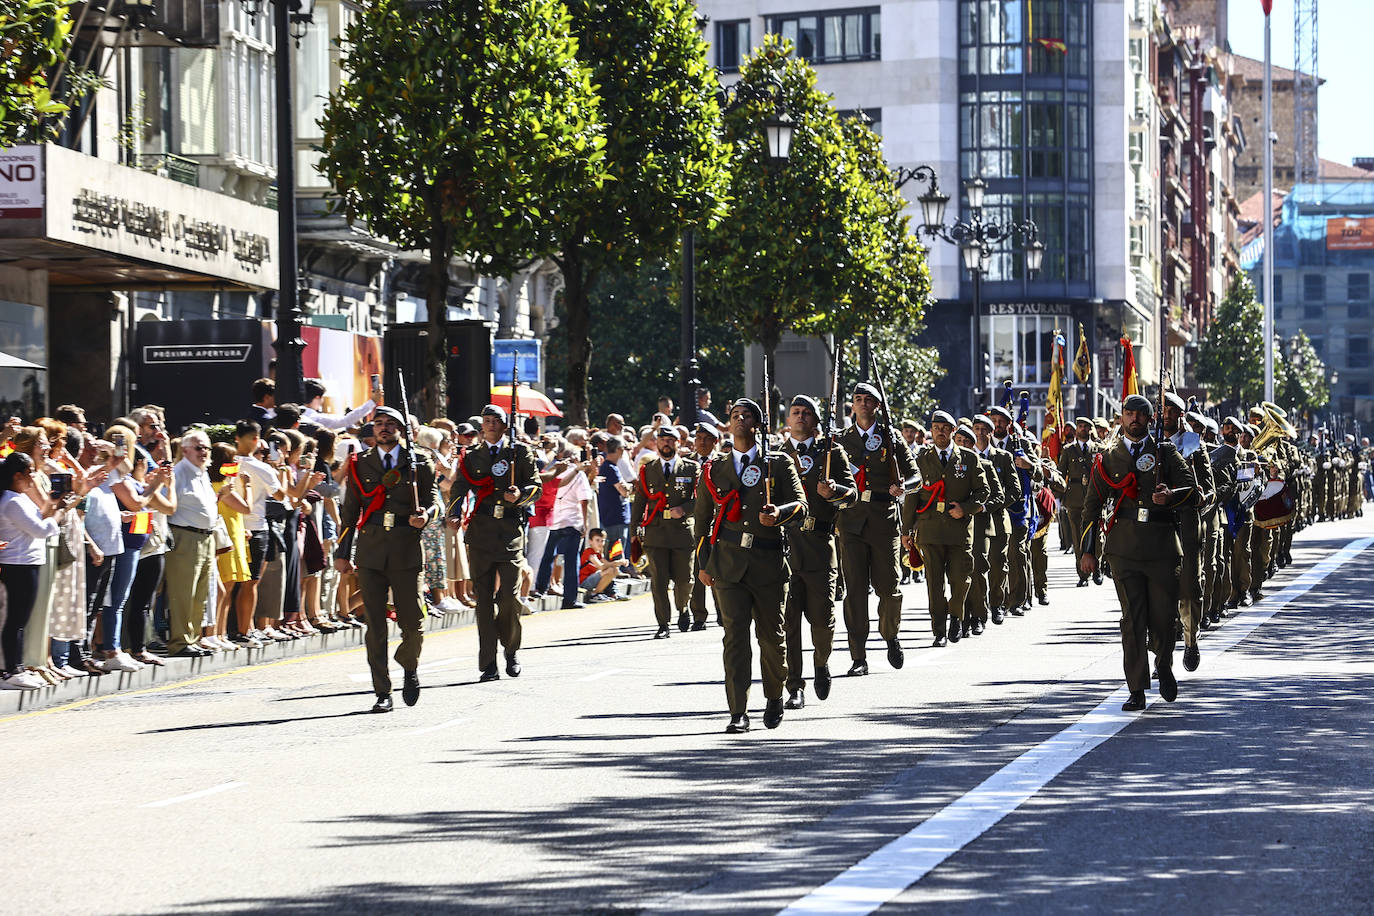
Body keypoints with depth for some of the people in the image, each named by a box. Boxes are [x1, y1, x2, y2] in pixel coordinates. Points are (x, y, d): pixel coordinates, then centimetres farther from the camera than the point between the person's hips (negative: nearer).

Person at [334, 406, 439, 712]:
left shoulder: (419, 462, 8)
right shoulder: (360, 464, 11)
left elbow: (432, 498, 10)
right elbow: (350, 511, 11)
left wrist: (425, 515, -14)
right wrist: (342, 553, 7)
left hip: (407, 552, -1)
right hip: (370, 554, 1)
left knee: (413, 623, -1)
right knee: (375, 626, -2)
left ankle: (409, 667, 30)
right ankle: (382, 693, 4)